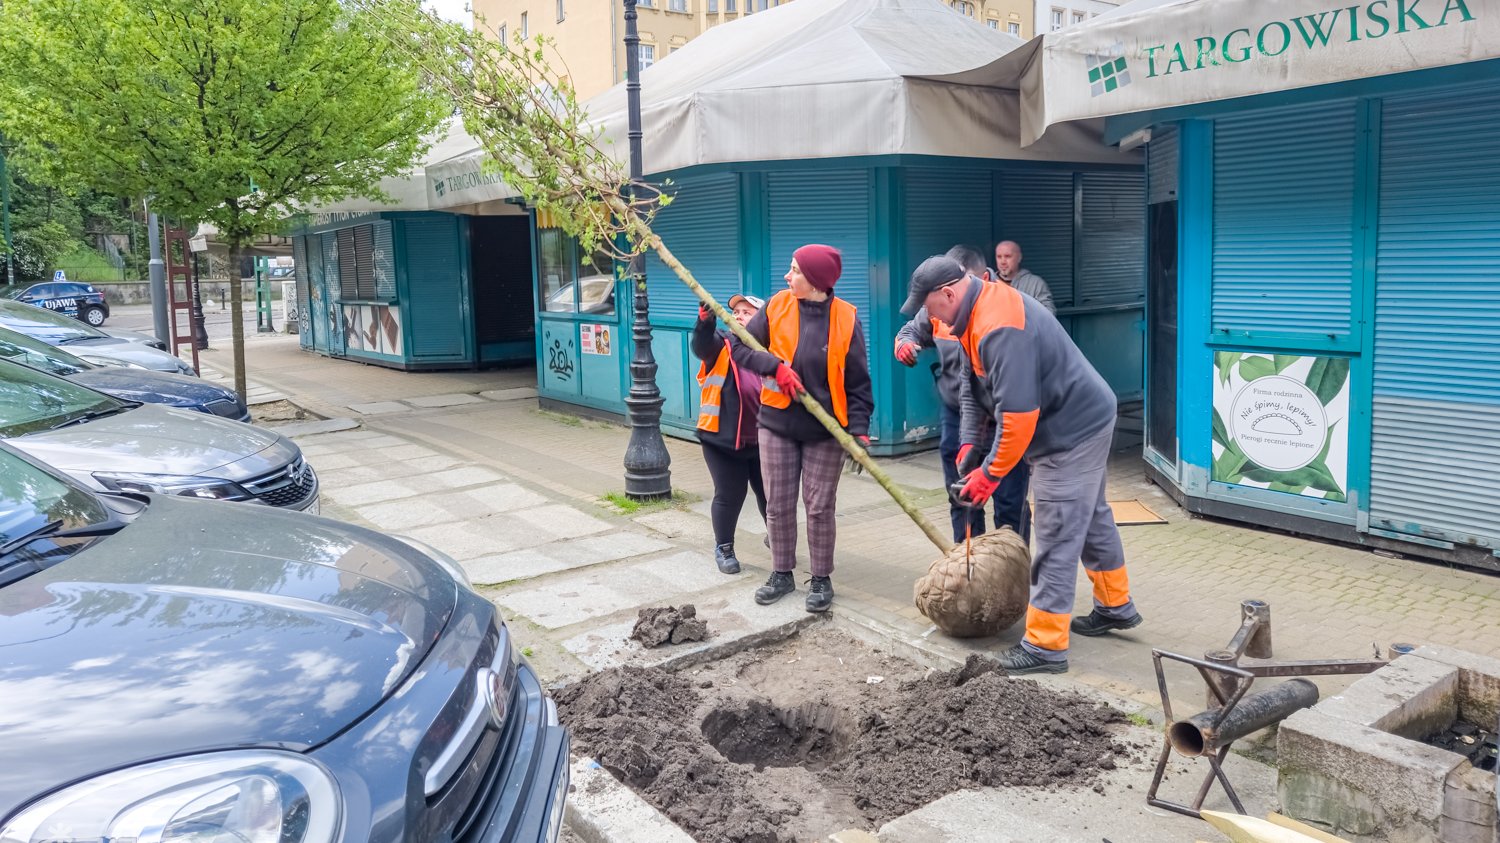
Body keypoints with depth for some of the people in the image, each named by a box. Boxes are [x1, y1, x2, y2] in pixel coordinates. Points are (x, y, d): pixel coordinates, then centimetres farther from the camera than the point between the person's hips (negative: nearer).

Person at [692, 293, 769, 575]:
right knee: (729, 495, 3)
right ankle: (724, 548, 25)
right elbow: (701, 345, -23)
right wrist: (705, 320, -43)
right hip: (724, 437, -1)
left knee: (769, 493, 12)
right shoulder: (722, 345, -1)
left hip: (762, 439, 2)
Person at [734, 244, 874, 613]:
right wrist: (776, 367, -19)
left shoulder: (846, 318, -8)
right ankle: (782, 574, 25)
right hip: (777, 424, 2)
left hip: (826, 430, -2)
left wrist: (859, 428, -14)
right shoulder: (777, 307, -4)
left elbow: (857, 381, -5)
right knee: (778, 505, 9)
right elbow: (740, 347, -3)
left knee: (820, 507, 5)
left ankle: (822, 580, 20)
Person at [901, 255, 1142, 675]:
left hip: (1072, 431, -11)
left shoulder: (1000, 329, -31)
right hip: (1083, 420, 11)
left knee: (1057, 537, -5)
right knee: (1092, 516, 23)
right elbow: (972, 385, 12)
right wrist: (969, 443, 5)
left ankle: (1045, 645, 3)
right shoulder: (977, 313, 3)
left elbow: (1017, 415, -33)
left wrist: (990, 473, -22)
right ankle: (1115, 607, 41)